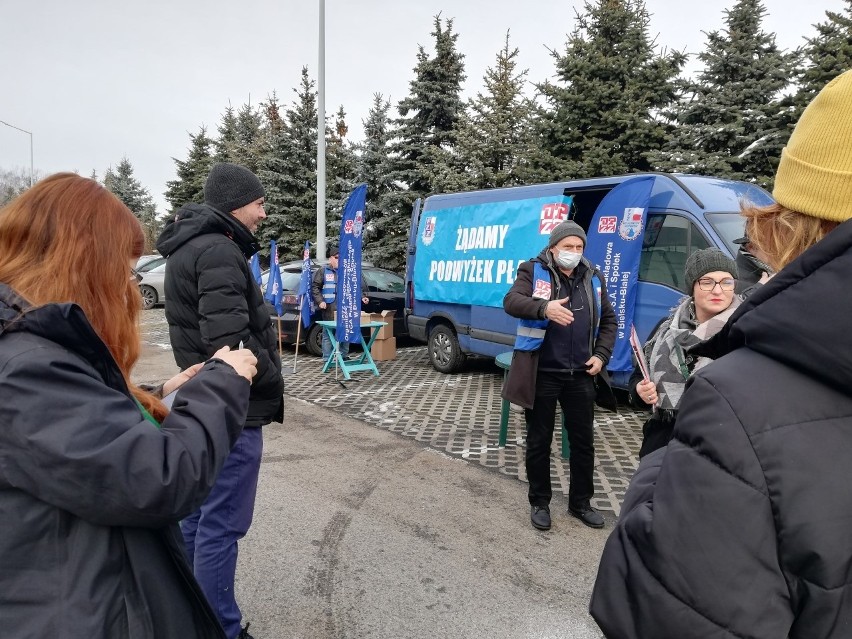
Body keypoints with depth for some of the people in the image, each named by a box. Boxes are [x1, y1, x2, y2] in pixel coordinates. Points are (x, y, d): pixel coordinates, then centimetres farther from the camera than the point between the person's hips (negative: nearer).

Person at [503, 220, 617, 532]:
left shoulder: (593, 278, 9)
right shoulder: (533, 271, -4)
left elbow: (609, 320, 16)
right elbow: (511, 301, -20)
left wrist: (601, 355, 2)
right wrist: (544, 308, -39)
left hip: (581, 375, 4)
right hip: (541, 374, -4)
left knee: (583, 441, 12)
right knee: (539, 441, 7)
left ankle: (581, 502, 30)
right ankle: (539, 503, 24)